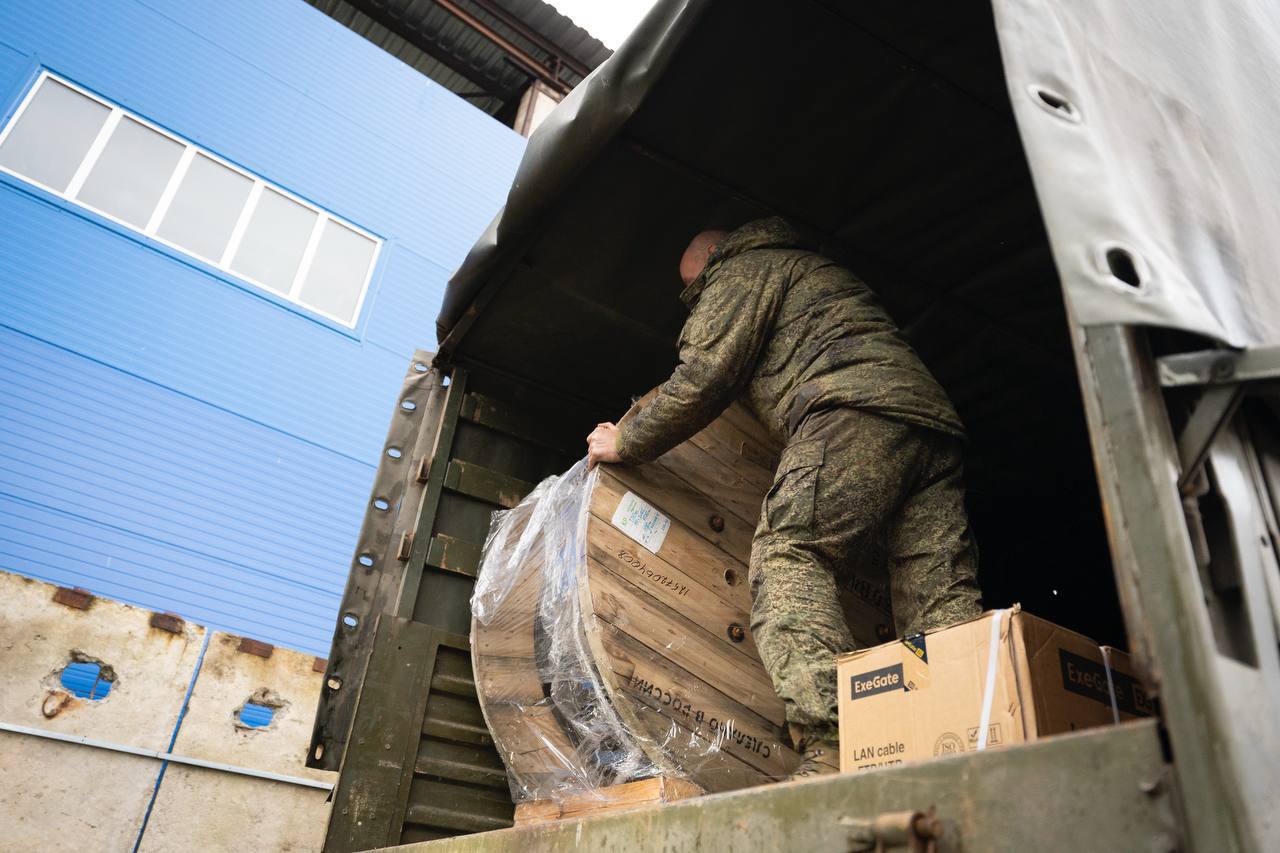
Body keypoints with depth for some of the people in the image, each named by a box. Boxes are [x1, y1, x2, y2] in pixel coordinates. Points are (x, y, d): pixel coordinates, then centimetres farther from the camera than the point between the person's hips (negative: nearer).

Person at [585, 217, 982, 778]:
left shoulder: (745, 269, 15)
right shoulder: (818, 272, 42)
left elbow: (704, 378, 4)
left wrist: (627, 443, 15)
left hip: (856, 414, -8)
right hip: (933, 416, 9)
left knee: (788, 559, -15)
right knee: (943, 607, 0)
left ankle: (833, 750, -28)